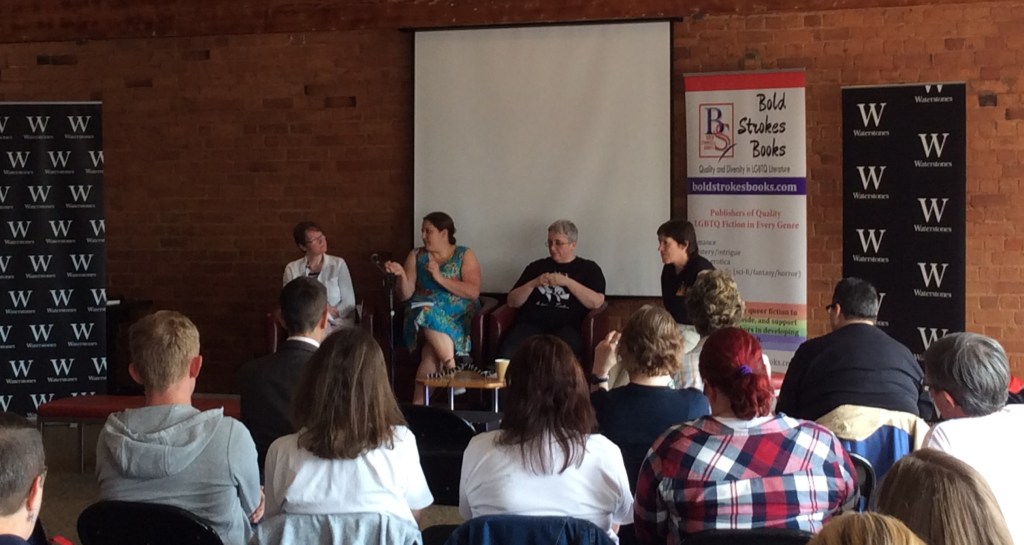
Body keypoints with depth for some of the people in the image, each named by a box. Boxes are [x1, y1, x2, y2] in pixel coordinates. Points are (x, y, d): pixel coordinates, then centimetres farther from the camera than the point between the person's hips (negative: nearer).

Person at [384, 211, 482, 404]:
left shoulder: (464, 256, 6)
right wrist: (401, 275, -13)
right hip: (422, 314, 2)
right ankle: (452, 371, -26)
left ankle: (419, 404, -27)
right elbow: (406, 294, 7)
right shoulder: (416, 256, 13)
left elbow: (473, 292, -9)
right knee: (431, 319, -36)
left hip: (458, 317, -2)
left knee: (432, 349, -33)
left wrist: (440, 277, -13)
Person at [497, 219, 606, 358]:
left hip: (567, 326, -2)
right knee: (507, 353, -31)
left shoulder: (588, 268, 16)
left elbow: (597, 302, -1)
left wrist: (567, 282, -8)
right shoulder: (536, 267, 23)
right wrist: (533, 284, 1)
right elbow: (512, 302, 17)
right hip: (531, 323, 2)